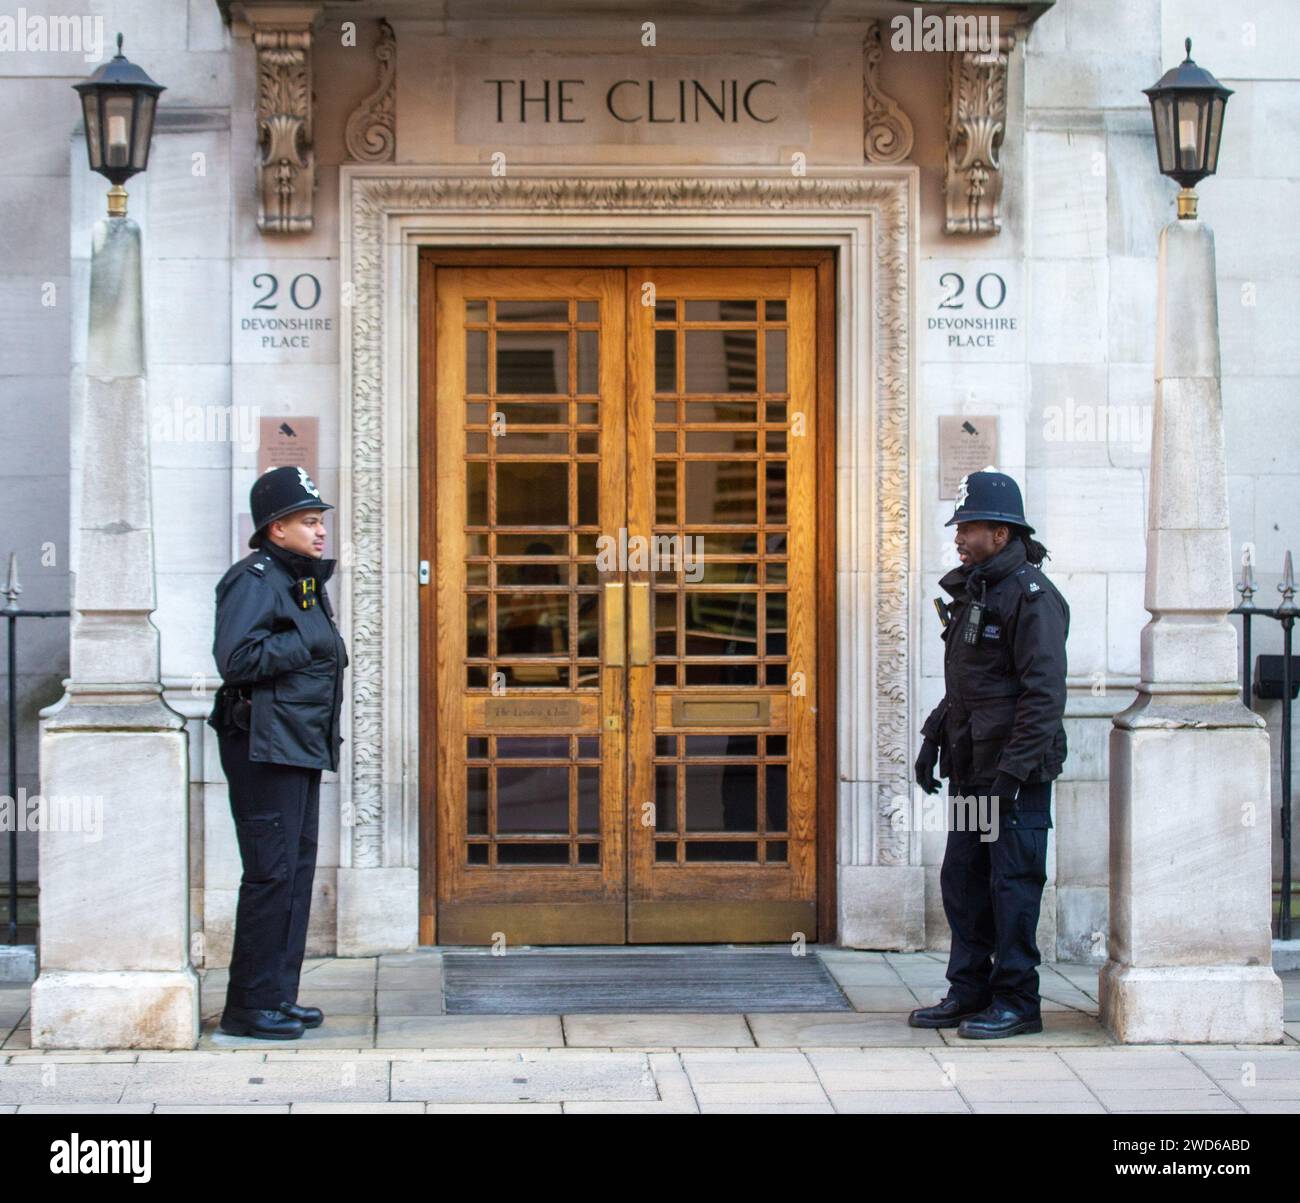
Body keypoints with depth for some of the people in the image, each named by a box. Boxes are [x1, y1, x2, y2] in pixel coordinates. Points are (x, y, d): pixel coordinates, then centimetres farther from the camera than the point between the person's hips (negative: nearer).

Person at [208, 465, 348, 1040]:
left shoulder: (308, 582, 18)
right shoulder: (253, 580, -11)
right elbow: (236, 658, -23)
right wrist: (306, 644, -15)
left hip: (303, 748, 10)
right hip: (264, 748, -10)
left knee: (298, 868, 12)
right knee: (271, 873, -9)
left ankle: (278, 996, 19)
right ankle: (250, 1006, -3)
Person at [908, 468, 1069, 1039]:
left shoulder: (1031, 595, -13)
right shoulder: (971, 590, 16)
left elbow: (1044, 693, -18)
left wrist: (1014, 770, -21)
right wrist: (933, 739, 18)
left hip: (1016, 775, -9)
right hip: (971, 769, 9)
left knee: (1013, 884, -3)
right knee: (962, 880, 12)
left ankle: (1017, 1002, 4)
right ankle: (969, 992, 22)